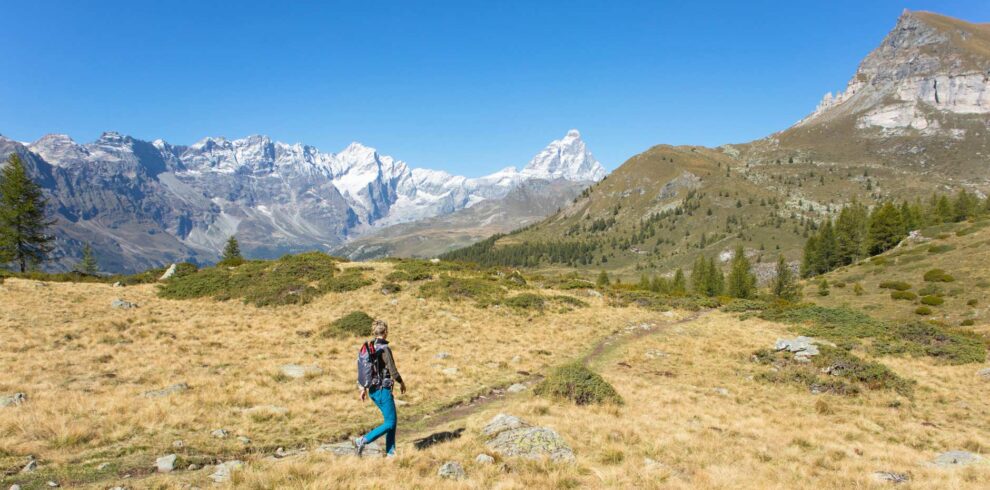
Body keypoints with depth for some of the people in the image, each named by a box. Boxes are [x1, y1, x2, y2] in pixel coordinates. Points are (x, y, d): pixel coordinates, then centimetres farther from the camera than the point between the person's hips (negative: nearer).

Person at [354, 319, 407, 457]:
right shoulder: (384, 349, -19)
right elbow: (393, 371, -17)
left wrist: (363, 389, 17)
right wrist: (401, 382, 1)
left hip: (373, 390, 8)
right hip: (383, 390, -8)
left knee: (391, 420, 16)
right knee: (390, 424, 0)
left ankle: (391, 452, 19)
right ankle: (362, 441, -7)